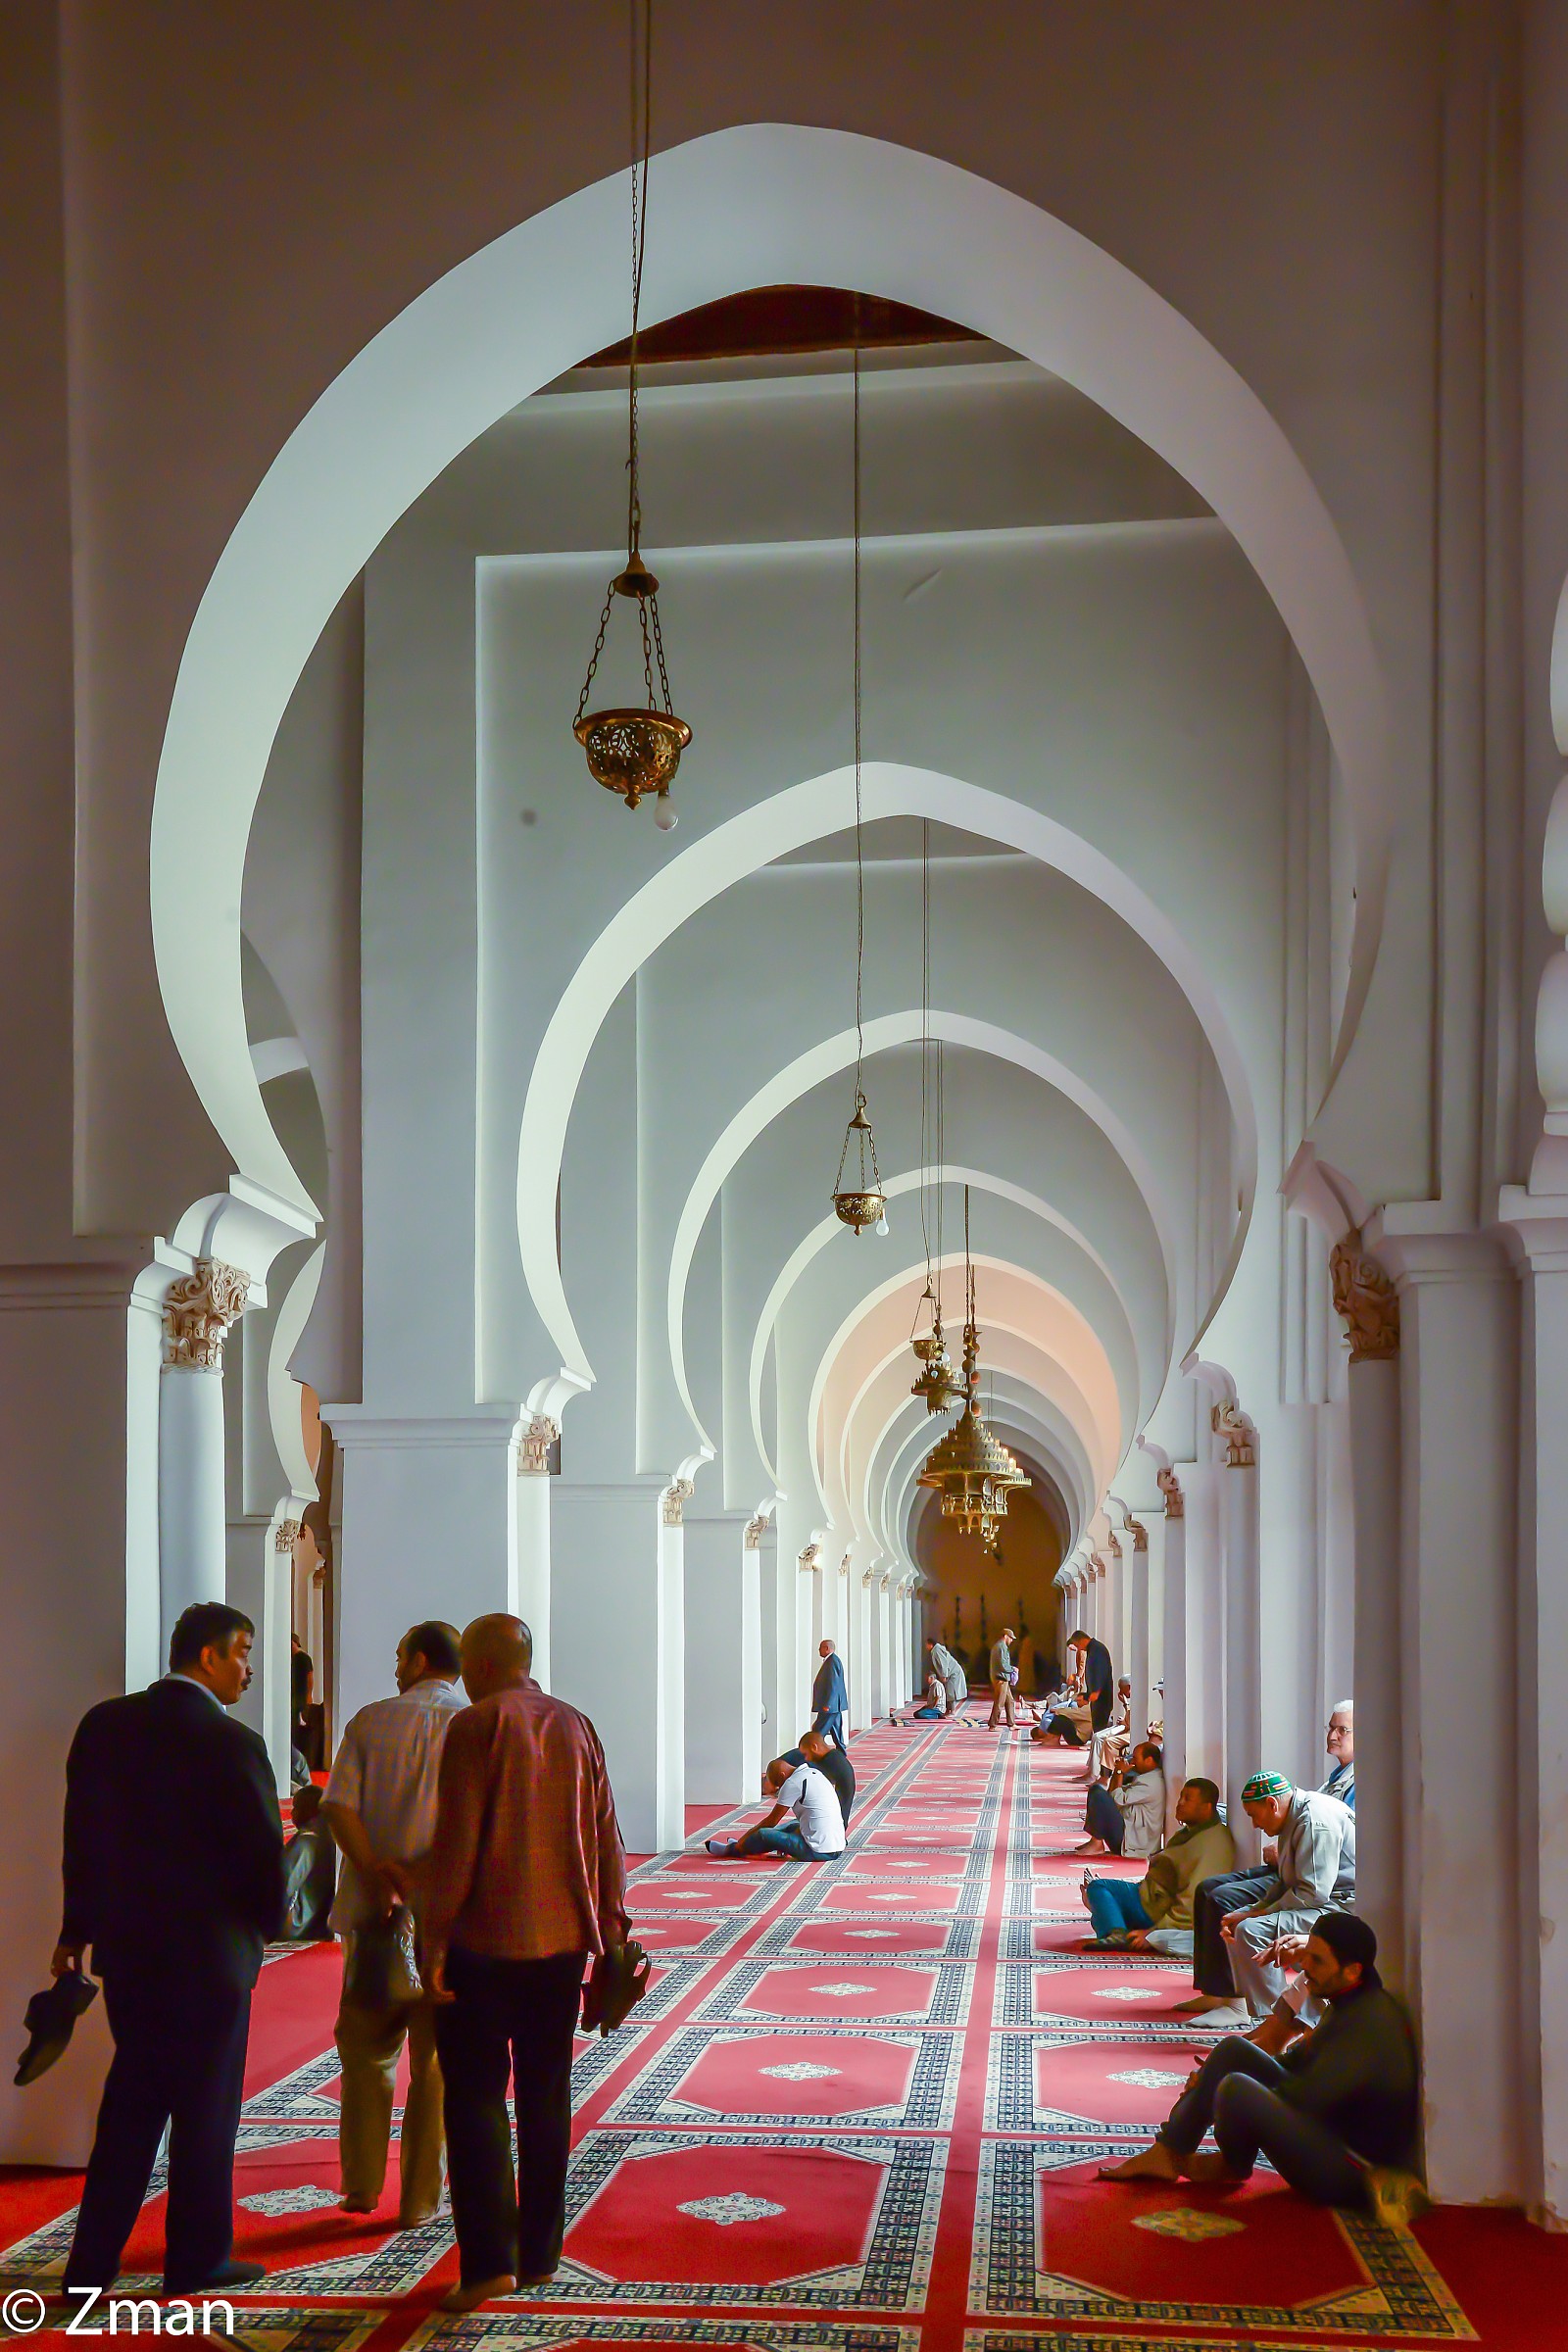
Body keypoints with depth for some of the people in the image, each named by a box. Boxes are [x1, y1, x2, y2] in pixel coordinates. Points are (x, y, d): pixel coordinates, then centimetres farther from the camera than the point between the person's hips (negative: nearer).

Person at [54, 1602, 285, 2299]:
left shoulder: (104, 1724, 1)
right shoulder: (232, 1743, -18)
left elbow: (80, 1833, 8)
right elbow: (263, 1850, -13)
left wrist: (75, 1929, 17)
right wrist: (267, 1923, 7)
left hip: (124, 1947, 6)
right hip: (209, 1952, -6)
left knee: (131, 2099, 17)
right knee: (204, 2108, 8)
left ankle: (91, 2262, 19)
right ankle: (197, 2260, 19)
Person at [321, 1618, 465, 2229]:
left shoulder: (371, 1720, 2)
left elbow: (339, 1806, -8)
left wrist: (374, 1869, -15)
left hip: (375, 1908, 1)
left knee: (366, 2045, 17)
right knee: (436, 2060, 7)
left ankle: (362, 2183, 18)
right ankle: (419, 2199, 11)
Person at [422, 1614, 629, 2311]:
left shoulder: (476, 1726, -9)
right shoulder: (576, 1726, 8)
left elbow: (455, 1842, -13)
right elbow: (606, 1837, 9)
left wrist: (434, 1941, -9)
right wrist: (611, 1927, 16)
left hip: (484, 1943, -5)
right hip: (563, 1941, 5)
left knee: (476, 2098, 0)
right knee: (546, 2097, 13)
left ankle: (489, 2260, -8)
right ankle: (539, 2253, 18)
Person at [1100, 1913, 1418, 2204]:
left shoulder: (1365, 2025, -26)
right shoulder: (1350, 2004, 6)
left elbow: (1305, 2097, -25)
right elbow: (1301, 2058, 18)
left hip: (1352, 2178, -10)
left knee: (1236, 2088, -27)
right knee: (1233, 2049, 5)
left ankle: (1233, 2166, 6)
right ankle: (1169, 2153, 5)